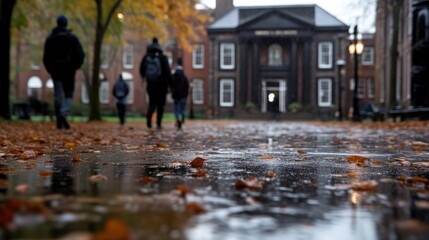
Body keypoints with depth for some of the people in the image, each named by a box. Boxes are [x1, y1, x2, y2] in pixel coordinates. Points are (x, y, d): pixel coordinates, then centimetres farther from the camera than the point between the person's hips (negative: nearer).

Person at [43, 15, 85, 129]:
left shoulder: (50, 38, 5)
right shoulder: (72, 37, -1)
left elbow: (46, 57, 3)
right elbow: (80, 55, -6)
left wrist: (50, 70, 14)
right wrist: (76, 66, 9)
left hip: (55, 70, 2)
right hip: (69, 70, -2)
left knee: (58, 95, 4)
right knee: (69, 95, 3)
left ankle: (59, 120, 3)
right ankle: (63, 114, -21)